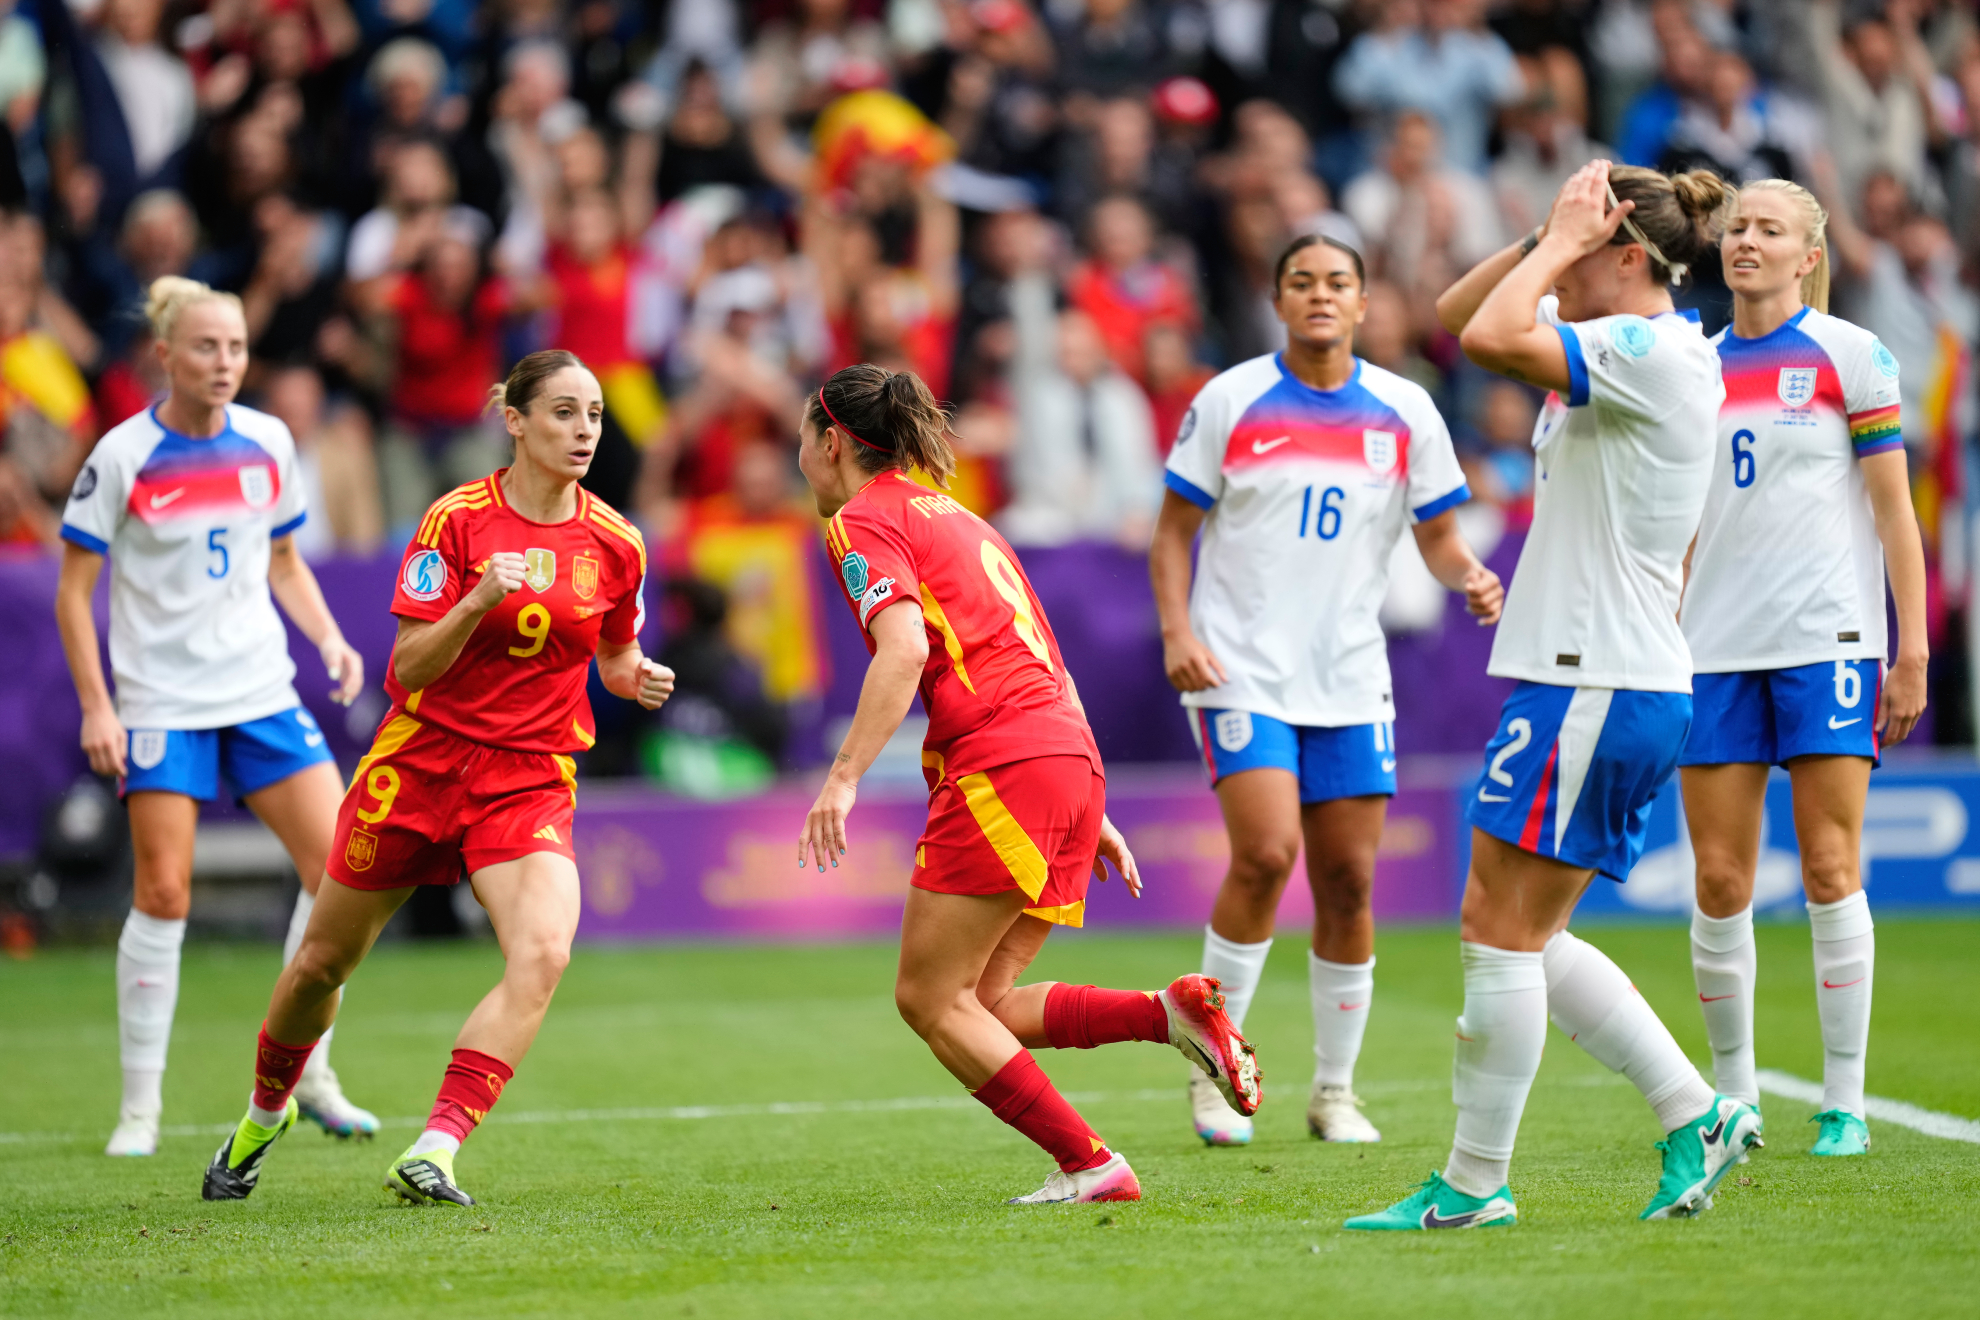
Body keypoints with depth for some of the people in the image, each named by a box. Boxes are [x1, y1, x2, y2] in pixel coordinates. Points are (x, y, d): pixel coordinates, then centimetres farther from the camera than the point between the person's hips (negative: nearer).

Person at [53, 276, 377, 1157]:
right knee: (163, 894, -7)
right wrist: (95, 705, -10)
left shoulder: (268, 445, 4)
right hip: (162, 703, -4)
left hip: (262, 690, 4)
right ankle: (140, 1105, 3)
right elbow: (73, 588, -3)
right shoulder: (122, 457, -8)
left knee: (338, 863, -6)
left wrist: (328, 637, 1)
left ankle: (305, 1069, 9)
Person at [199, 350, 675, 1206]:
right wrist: (478, 601, -29)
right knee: (324, 960, 12)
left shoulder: (615, 545, -1)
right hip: (421, 762, -1)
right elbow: (411, 666, -13)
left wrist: (637, 680, -6)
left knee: (542, 952, -27)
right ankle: (264, 1115, 41)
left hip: (530, 782, 1)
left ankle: (434, 1152, -28)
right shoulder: (457, 520, -10)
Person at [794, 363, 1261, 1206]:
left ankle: (1088, 1166, -7)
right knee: (978, 1003, 11)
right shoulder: (955, 518, 28)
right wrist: (1091, 815, 26)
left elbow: (905, 649, -18)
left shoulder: (863, 522, 1)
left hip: (1000, 770, -9)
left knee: (930, 999, -1)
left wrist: (843, 778, -22)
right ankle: (1171, 1014, -5)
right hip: (1073, 759, 9)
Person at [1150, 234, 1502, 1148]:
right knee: (1265, 854, -18)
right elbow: (1174, 529, 4)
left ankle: (1334, 1091, 15)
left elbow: (1438, 535, 12)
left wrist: (1469, 576, -10)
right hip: (1242, 669, -3)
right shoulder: (1231, 402, -1)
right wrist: (1177, 631, -10)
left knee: (1348, 882, 2)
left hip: (1349, 678, 3)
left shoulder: (1404, 412, 6)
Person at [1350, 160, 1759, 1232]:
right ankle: (1695, 1115, 14)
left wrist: (1561, 244, -13)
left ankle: (1473, 1182, 3)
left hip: (1594, 689, -10)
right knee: (1526, 939, 12)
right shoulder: (1622, 347, 14)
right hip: (1595, 685, 10)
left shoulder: (1653, 351, -15)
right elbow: (1460, 319, 19)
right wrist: (1550, 239, 6)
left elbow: (1491, 339, -27)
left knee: (1501, 929, -4)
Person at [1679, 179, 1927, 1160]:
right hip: (1717, 650, 4)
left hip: (1827, 638, -4)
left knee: (1830, 869, -6)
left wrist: (1912, 648, -7)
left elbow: (1893, 507, -1)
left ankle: (1844, 1101, 1)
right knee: (1718, 882, -1)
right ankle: (1733, 1094, 12)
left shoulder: (1849, 355, 0)